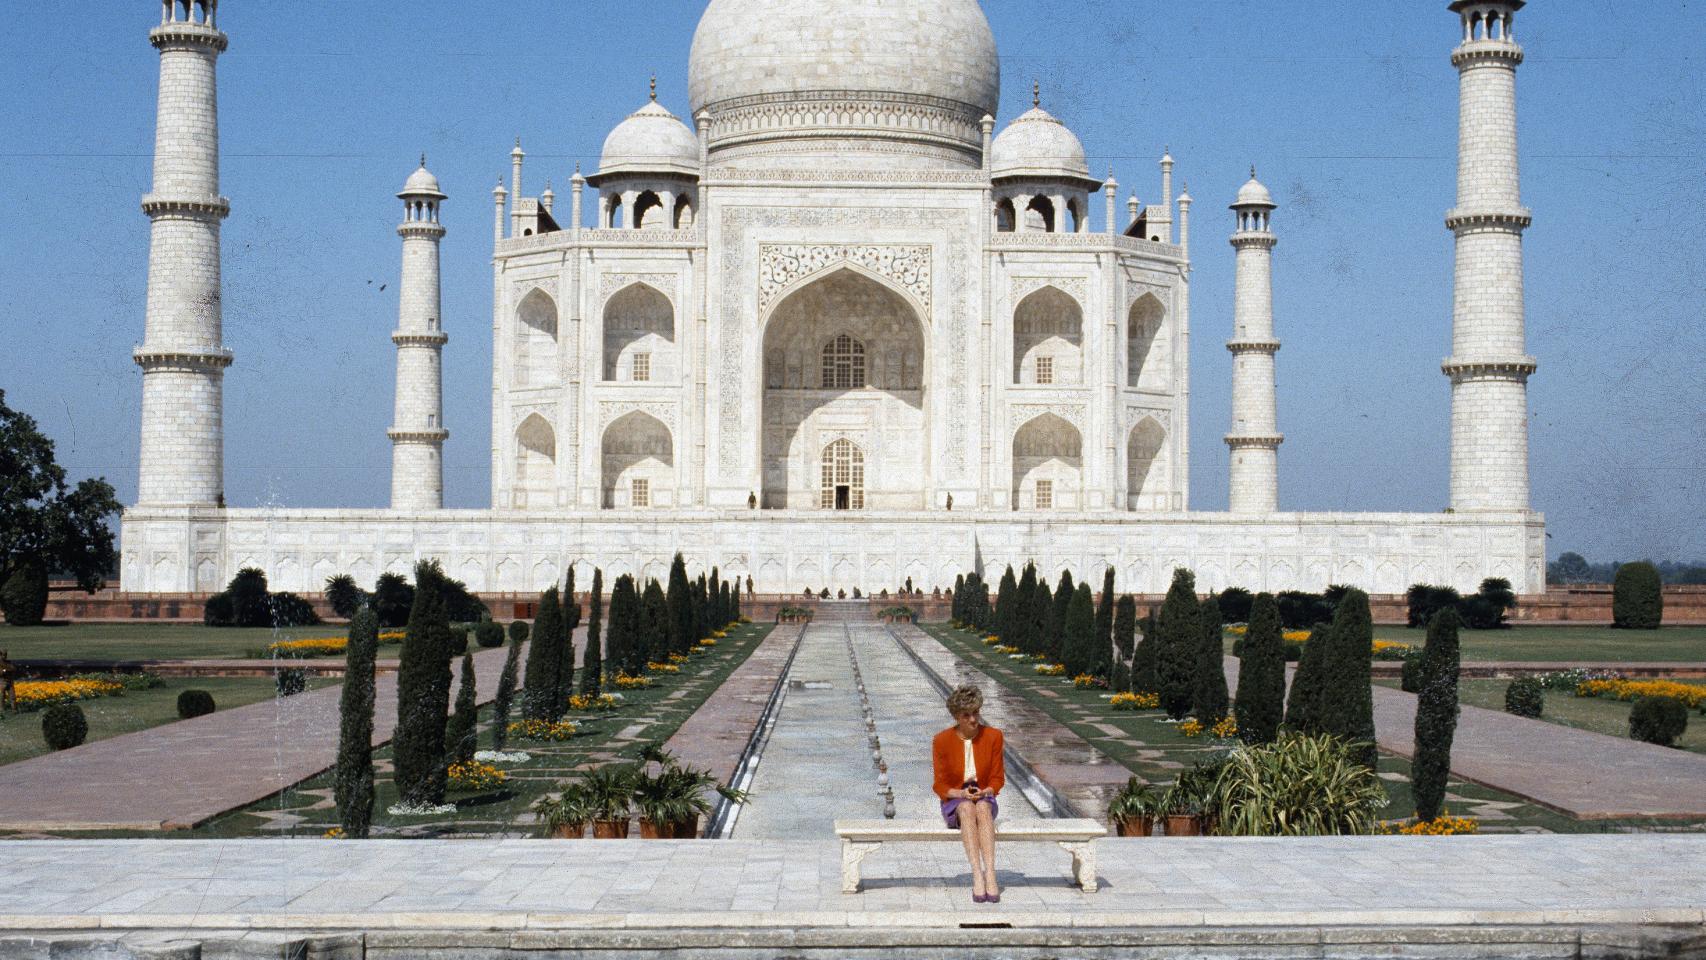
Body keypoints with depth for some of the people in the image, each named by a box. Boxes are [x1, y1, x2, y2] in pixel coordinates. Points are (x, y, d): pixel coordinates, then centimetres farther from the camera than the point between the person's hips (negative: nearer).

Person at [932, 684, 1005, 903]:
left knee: (983, 807, -36)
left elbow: (997, 779, 2)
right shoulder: (942, 741, -7)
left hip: (985, 800, 1)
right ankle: (977, 876, -48)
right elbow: (941, 786, -3)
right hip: (954, 804, -1)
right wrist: (961, 794, -22)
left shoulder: (993, 736, -3)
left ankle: (990, 874, -48)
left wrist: (984, 792, -19)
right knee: (967, 808, -37)